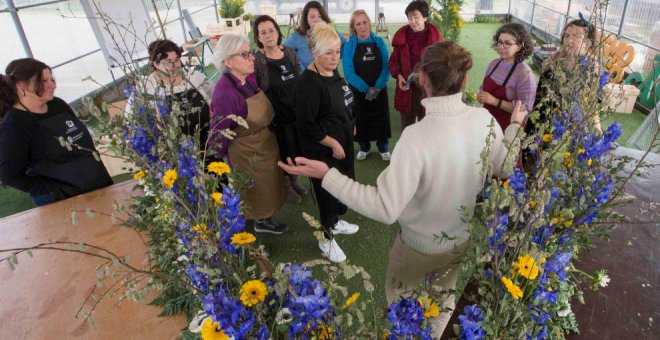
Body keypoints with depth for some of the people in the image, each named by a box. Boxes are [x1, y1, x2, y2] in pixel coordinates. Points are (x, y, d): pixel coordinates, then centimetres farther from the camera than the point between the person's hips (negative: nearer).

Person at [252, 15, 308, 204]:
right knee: (283, 154, 10)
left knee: (296, 151, 18)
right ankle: (285, 187, 34)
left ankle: (294, 181, 43)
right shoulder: (256, 60, -14)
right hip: (276, 116, -5)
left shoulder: (289, 52, 1)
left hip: (296, 112, 5)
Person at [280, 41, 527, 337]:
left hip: (421, 244, -5)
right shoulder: (484, 119, -17)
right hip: (463, 237, 5)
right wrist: (515, 127, 17)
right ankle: (435, 333, 56)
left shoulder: (417, 137, -36)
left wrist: (327, 175, -32)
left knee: (398, 296, 27)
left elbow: (385, 208, -35)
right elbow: (504, 168, 0)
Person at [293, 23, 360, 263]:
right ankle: (327, 239, 28)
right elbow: (306, 125, -25)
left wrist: (349, 126, 17)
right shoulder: (309, 82, -24)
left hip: (343, 142, 9)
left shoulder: (333, 71, 2)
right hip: (323, 149, -9)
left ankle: (336, 222, 46)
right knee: (328, 191, 6)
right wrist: (333, 143, -20)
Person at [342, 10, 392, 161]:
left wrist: (377, 87, -19)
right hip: (358, 91, -1)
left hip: (379, 90, 1)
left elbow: (386, 67, -5)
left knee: (381, 118, 9)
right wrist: (366, 88, -20)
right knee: (361, 119, 10)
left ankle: (383, 148, 27)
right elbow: (349, 73, -11)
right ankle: (364, 147, 30)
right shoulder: (349, 46, -6)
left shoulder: (379, 42, -1)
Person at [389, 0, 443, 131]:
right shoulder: (402, 35, 1)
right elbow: (394, 60, 8)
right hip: (406, 88, 2)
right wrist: (398, 75, -10)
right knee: (406, 123, 14)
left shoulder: (434, 35, -5)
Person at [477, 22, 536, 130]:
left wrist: (495, 101, -25)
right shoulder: (494, 63, 0)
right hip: (487, 120, 6)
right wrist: (481, 95, -7)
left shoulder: (525, 74, -19)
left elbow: (525, 109, -21)